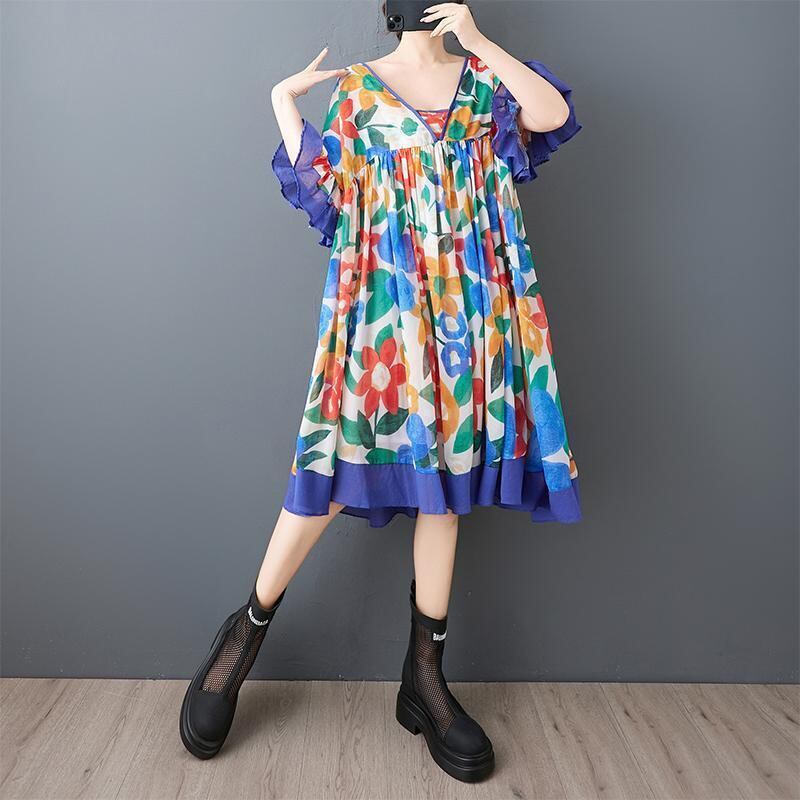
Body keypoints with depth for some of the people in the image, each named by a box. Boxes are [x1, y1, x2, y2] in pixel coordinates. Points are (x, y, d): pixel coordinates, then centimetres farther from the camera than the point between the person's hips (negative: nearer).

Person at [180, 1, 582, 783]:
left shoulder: (481, 74, 18)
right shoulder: (355, 86, 13)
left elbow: (553, 114, -1)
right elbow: (320, 185, 4)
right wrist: (283, 100, 10)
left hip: (468, 301, 3)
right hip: (382, 297, -2)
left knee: (447, 465, 2)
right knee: (343, 463, -9)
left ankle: (425, 674, 13)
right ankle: (245, 631, 12)